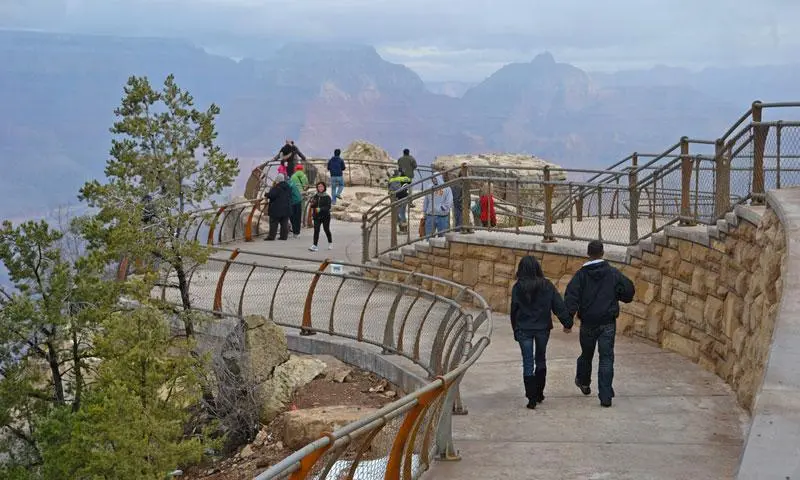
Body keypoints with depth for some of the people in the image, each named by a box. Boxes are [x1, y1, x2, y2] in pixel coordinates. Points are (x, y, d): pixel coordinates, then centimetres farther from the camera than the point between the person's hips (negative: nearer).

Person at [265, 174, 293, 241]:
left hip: (276, 209, -6)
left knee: (273, 223, -1)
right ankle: (284, 236, 9)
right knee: (284, 223, 9)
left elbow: (271, 195, -20)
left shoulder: (276, 187, -16)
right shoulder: (288, 187, 8)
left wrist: (267, 194, -1)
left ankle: (271, 236, -2)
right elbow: (290, 196, 17)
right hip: (286, 208, 7)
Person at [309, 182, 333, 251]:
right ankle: (315, 245, -9)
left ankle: (330, 243, 31)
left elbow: (328, 207, -16)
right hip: (317, 216, 3)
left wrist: (320, 209, -27)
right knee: (316, 230, -6)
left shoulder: (327, 197, -7)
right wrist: (312, 204, -10)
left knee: (326, 229, 10)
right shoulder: (316, 196, 7)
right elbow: (313, 206, 13)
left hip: (325, 216, -3)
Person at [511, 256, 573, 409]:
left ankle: (531, 398, -2)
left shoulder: (517, 287, -7)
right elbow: (559, 305, -5)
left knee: (528, 364, 3)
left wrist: (516, 331, 8)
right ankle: (539, 393, 24)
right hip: (543, 328, 2)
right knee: (541, 360, 20)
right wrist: (567, 322, 1)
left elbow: (514, 310, -2)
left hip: (524, 329, -2)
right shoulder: (547, 286, -4)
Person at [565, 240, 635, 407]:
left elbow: (571, 297, -14)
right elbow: (629, 291, -2)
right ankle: (605, 396, -8)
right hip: (608, 323, -1)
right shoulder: (613, 273, -2)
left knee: (586, 354, 21)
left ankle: (583, 382, 45)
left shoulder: (581, 274, -4)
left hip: (588, 324, 1)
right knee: (606, 358, -1)